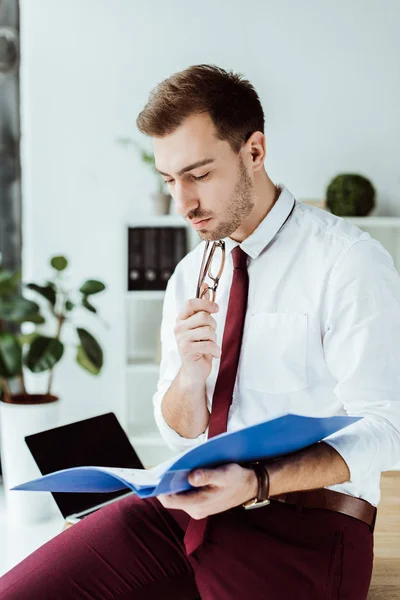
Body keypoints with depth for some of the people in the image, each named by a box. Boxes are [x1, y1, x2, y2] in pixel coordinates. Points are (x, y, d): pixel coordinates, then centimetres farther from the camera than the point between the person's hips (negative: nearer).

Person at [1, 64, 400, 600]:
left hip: (304, 522, -4)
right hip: (191, 507, 5)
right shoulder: (192, 275, 13)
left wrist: (255, 483, -27)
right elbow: (181, 433, 12)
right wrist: (191, 369, -11)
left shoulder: (349, 260, -7)